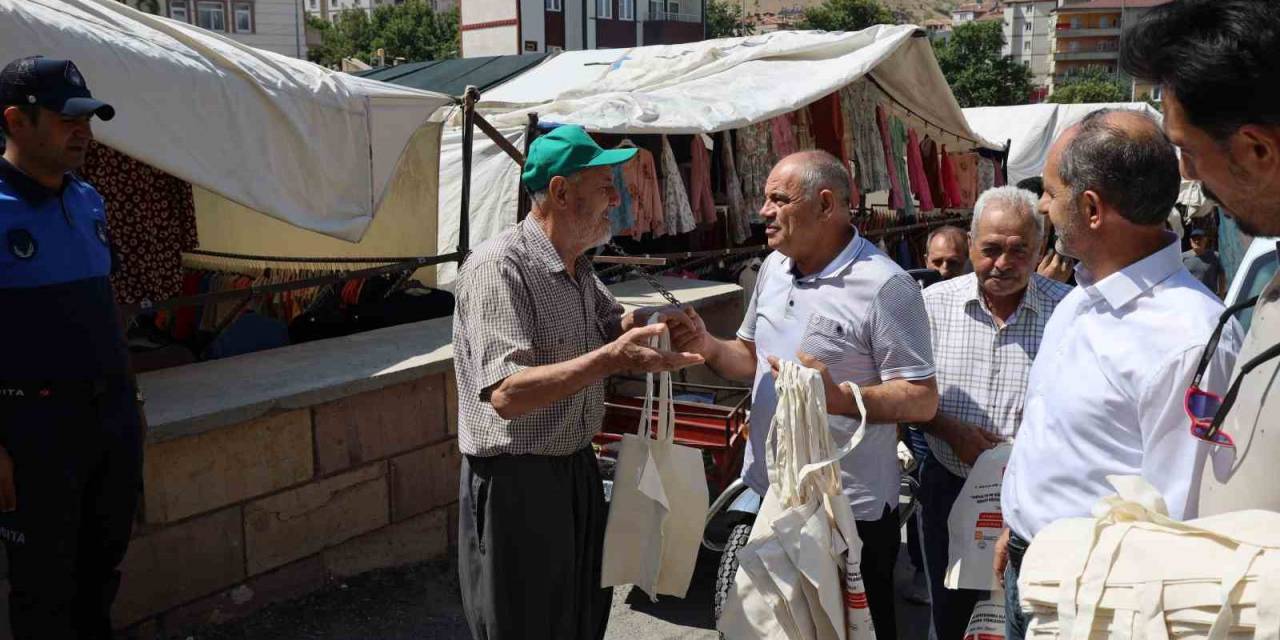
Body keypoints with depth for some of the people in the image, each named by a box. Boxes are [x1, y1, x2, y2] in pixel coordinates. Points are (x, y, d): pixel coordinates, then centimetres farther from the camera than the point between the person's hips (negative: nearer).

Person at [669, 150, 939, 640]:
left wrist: (838, 396, -30)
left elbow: (922, 400, -18)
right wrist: (709, 348, -2)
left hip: (852, 510, -7)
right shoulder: (773, 268, 7)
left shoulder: (885, 287, -17)